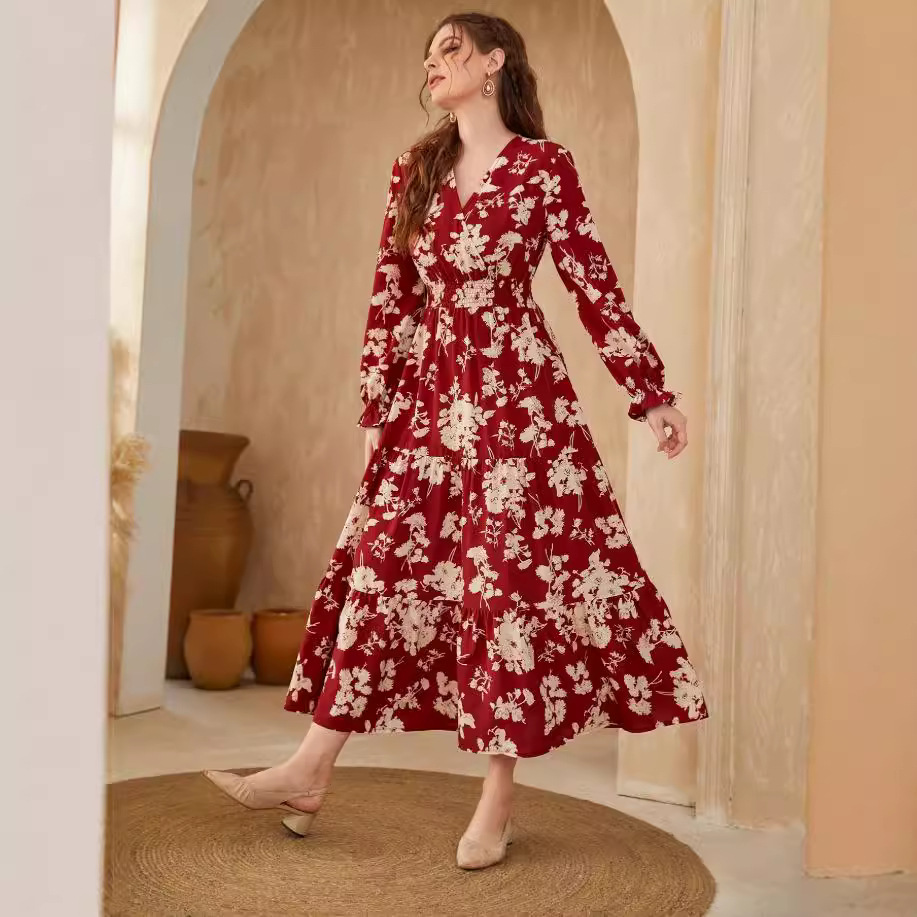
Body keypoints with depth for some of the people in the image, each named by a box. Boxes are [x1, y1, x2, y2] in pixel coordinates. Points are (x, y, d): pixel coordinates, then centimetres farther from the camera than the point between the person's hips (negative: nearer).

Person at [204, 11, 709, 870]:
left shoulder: (545, 165, -1)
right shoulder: (413, 170, 13)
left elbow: (594, 284, -2)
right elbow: (389, 297, 11)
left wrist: (653, 394, -3)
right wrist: (376, 406, 7)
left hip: (516, 390, -5)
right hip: (428, 393, 5)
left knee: (509, 573, -2)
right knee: (382, 564, 3)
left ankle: (498, 797, 9)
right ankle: (310, 770, 10)